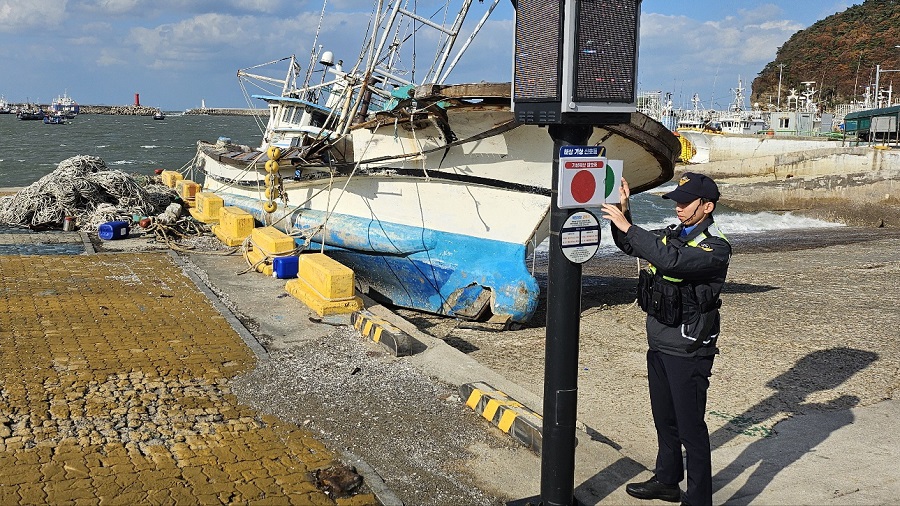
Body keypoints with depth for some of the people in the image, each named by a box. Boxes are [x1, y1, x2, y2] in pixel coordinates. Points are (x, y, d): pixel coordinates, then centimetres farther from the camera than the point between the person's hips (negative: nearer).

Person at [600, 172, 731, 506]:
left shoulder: (715, 247, -16)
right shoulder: (673, 235, 8)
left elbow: (672, 260, -33)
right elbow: (630, 246, 17)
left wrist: (627, 226, -31)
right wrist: (623, 211, -1)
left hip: (688, 352, -8)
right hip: (659, 345, 8)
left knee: (691, 428, 2)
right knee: (664, 421, 20)